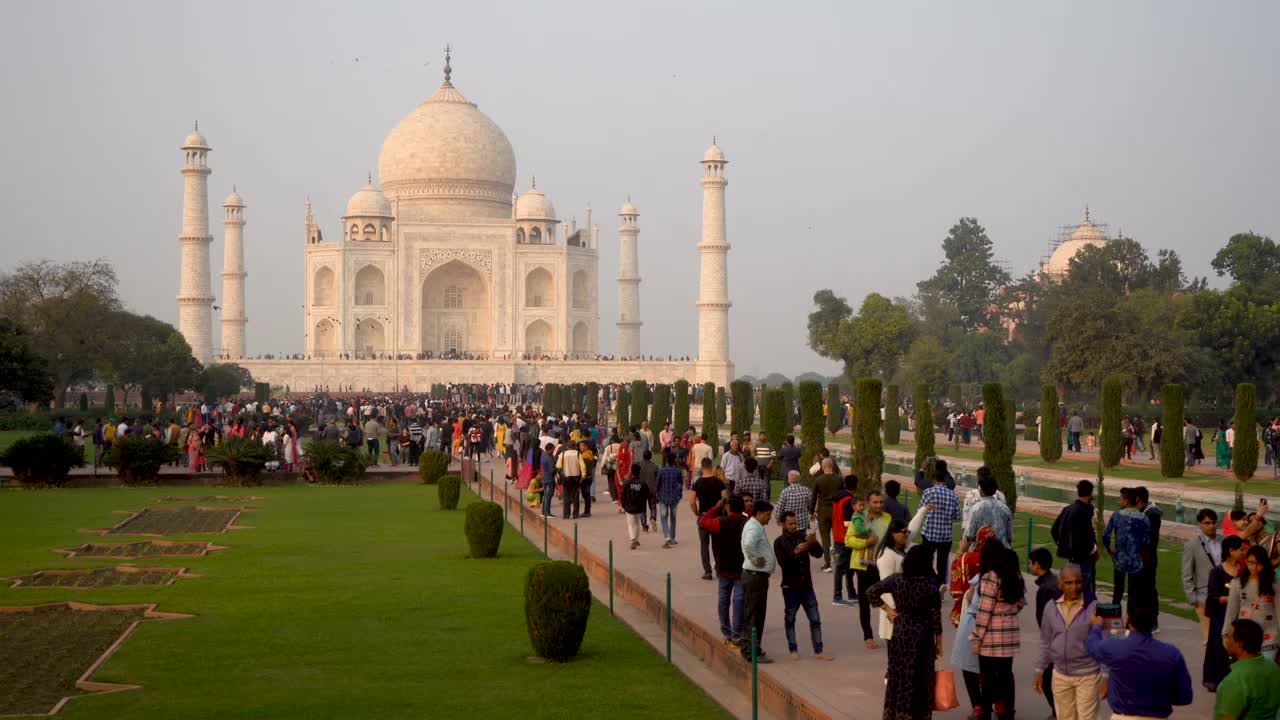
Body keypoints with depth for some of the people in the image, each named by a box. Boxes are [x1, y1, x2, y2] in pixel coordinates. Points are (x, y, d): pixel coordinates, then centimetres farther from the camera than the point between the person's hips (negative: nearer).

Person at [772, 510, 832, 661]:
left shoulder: (802, 537, 5)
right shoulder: (779, 542, -4)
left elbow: (818, 554, -3)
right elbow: (783, 563, -17)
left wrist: (814, 543, -23)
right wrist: (795, 552, -32)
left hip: (806, 585, 3)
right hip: (790, 587, -3)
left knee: (815, 619, 0)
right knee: (790, 619, 7)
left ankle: (818, 651, 2)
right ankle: (793, 649, 20)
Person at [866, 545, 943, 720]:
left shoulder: (896, 580, -7)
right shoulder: (931, 587, -16)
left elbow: (871, 592, -4)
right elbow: (936, 618, -10)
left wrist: (886, 609, 4)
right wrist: (938, 643, 1)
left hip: (899, 634, 3)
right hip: (921, 636, -3)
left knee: (898, 676, 14)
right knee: (919, 679, 7)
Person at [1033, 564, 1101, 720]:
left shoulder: (1093, 607, -12)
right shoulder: (1051, 607, 1)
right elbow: (1046, 642, 10)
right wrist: (1039, 670, 10)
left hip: (1087, 676, -4)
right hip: (1060, 675, 4)